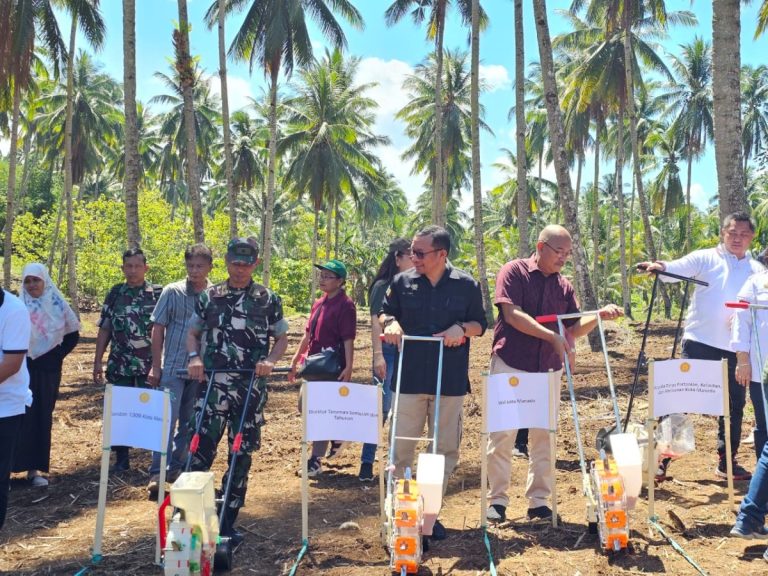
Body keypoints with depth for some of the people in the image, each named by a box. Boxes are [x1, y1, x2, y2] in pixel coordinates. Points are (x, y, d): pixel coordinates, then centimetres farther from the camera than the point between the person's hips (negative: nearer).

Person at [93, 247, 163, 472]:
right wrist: (97, 361, 5)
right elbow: (104, 330, 9)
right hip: (118, 366, 3)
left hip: (150, 366, -3)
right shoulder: (115, 294, 7)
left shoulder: (158, 293, -1)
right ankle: (121, 459, 18)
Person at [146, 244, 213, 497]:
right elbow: (157, 329, 0)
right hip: (172, 367, -2)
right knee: (167, 418, -8)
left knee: (191, 423, 10)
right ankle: (156, 473, -4)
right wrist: (155, 367, -4)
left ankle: (177, 468, 24)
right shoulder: (172, 292, -3)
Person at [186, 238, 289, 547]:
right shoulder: (209, 296, 7)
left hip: (251, 386, 0)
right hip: (213, 383, 0)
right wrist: (194, 357, -5)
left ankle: (227, 523, 20)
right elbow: (193, 332, 14)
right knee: (201, 448, -8)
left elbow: (282, 338, 9)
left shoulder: (269, 299, 4)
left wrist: (270, 360, -10)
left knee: (241, 454, 7)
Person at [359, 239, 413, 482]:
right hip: (389, 352, -4)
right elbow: (376, 322, -6)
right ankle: (367, 462, 1)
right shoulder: (383, 286, -2)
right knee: (381, 408, -6)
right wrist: (378, 355, -14)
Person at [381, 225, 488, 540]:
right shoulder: (402, 282, 1)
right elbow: (385, 313, 12)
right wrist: (390, 323, -10)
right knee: (400, 447, 3)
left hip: (450, 380, 0)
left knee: (445, 449, 9)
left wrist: (462, 328, -15)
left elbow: (480, 324, 6)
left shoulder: (467, 285, -1)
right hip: (409, 378, 0)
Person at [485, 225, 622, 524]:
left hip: (548, 370, 5)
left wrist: (600, 315, -10)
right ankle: (497, 499, 12)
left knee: (543, 437, 8)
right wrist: (552, 336, -24)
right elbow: (512, 314, -17)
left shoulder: (564, 285, 9)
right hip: (510, 366, -4)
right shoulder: (514, 272, -5)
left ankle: (539, 501, 18)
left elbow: (574, 328, 8)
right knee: (502, 435, 0)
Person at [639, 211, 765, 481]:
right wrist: (660, 267, -40)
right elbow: (679, 268, -17)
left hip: (735, 348, 4)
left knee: (734, 406, 11)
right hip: (700, 343, -4)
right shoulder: (706, 258, 0)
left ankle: (726, 462, 27)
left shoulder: (757, 270, 10)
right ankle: (662, 459, 4)